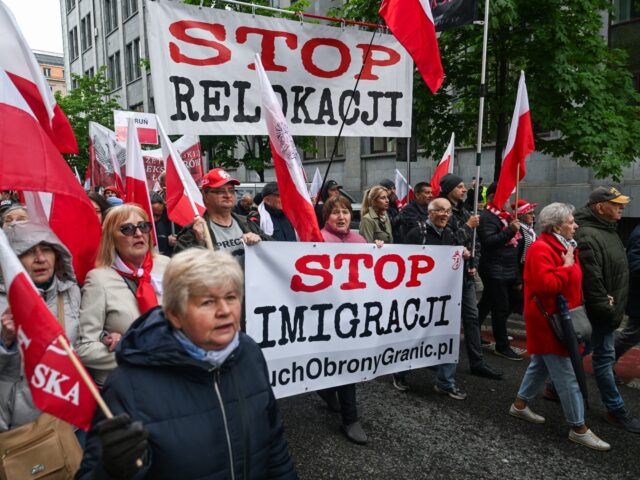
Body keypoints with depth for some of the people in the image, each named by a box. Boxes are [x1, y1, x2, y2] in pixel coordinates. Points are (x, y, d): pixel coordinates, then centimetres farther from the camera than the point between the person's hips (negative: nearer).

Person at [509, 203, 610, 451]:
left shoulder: (564, 246, 12)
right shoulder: (540, 249, -20)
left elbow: (572, 282, 19)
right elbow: (546, 285, -30)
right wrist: (567, 266, -20)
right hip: (548, 320, -10)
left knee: (541, 364, 20)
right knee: (566, 376, -3)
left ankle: (520, 404, 33)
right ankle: (578, 428, 7)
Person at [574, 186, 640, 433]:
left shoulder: (607, 230, 11)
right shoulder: (588, 236, -23)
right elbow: (591, 280, -27)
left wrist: (613, 308, 18)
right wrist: (607, 309, -21)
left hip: (608, 308, 10)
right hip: (600, 311, -10)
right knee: (604, 357, 2)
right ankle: (616, 410, 14)